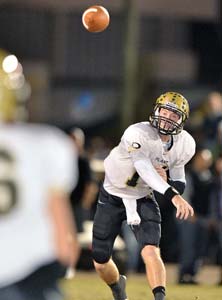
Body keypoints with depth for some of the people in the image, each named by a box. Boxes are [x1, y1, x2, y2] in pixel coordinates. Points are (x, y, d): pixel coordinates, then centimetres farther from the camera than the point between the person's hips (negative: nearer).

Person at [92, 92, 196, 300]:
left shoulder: (184, 145, -11)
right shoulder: (138, 134, -31)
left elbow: (179, 185, 1)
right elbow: (145, 170, -46)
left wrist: (167, 179, -24)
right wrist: (173, 195, -59)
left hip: (143, 200, 2)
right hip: (112, 199, -2)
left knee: (150, 251, -24)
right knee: (100, 262, 8)